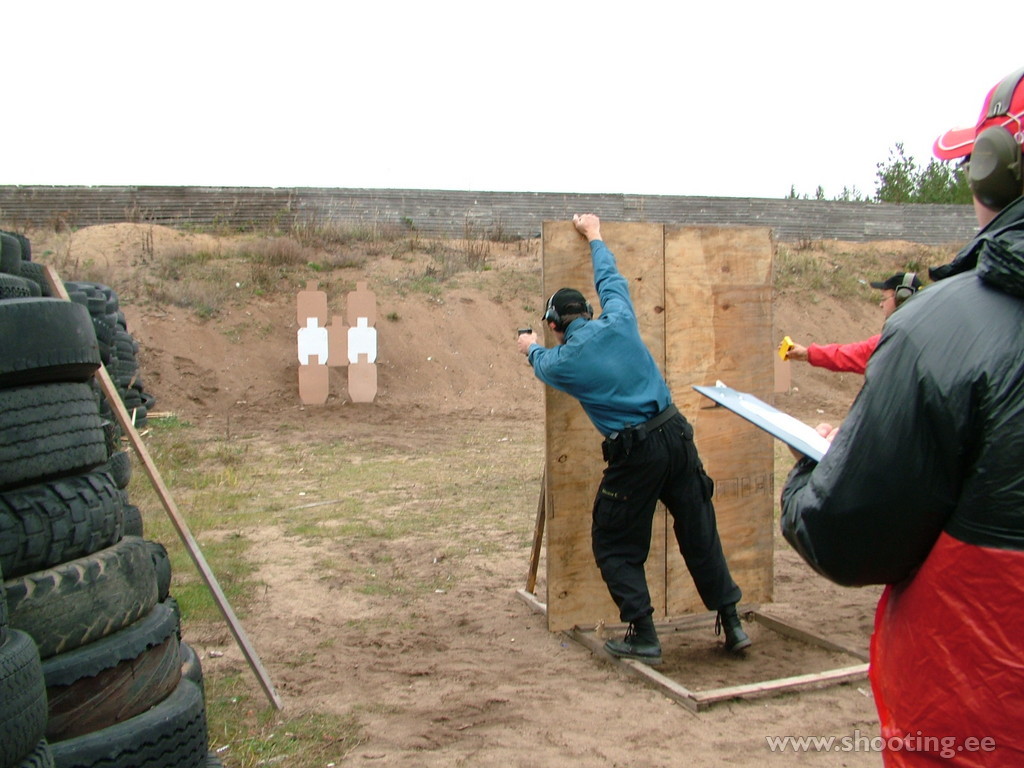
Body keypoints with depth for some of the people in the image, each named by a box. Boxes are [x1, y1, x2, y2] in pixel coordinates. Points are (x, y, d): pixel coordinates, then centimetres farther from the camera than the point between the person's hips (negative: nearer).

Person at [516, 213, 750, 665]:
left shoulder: (561, 362, -3)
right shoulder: (618, 321, 2)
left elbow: (543, 364, 24)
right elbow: (612, 279, 24)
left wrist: (531, 349, 48)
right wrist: (594, 236, 39)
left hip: (635, 454, -5)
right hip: (677, 435, 5)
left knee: (614, 546, 12)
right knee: (700, 533, 16)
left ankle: (643, 636, 9)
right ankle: (731, 624, 24)